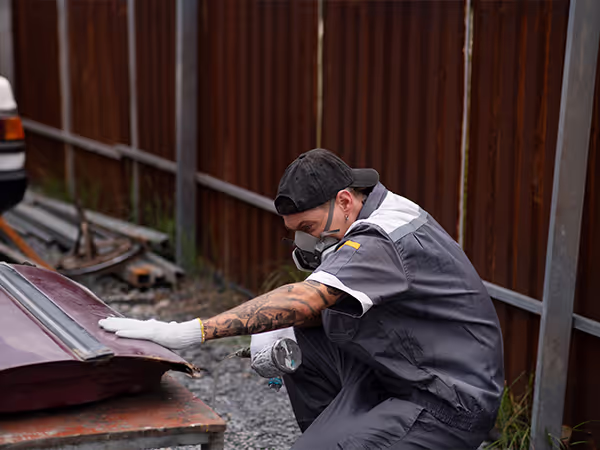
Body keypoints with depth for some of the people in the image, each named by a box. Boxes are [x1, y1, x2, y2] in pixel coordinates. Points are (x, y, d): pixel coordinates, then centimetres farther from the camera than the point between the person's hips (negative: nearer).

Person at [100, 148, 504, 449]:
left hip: (450, 404, -10)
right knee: (297, 343, 8)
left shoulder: (383, 241, -25)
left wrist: (188, 332, -41)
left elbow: (304, 299, -37)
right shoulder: (373, 221, 6)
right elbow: (321, 305, 14)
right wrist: (279, 330, -8)